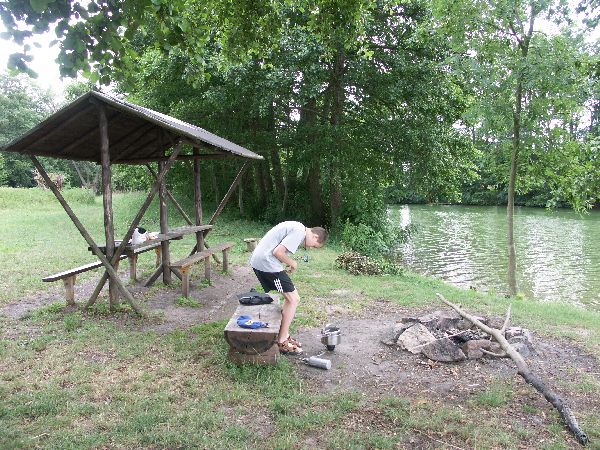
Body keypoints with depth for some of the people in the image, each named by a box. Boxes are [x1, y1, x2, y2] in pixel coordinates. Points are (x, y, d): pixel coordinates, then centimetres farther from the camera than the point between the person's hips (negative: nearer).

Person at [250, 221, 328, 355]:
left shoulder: (296, 227, 18)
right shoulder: (299, 232, -14)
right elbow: (278, 252, -20)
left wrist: (288, 264, 10)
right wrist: (292, 263, -3)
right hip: (267, 263, -10)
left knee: (290, 298, 16)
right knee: (294, 299, -3)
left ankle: (284, 335, 25)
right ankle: (282, 342, 5)